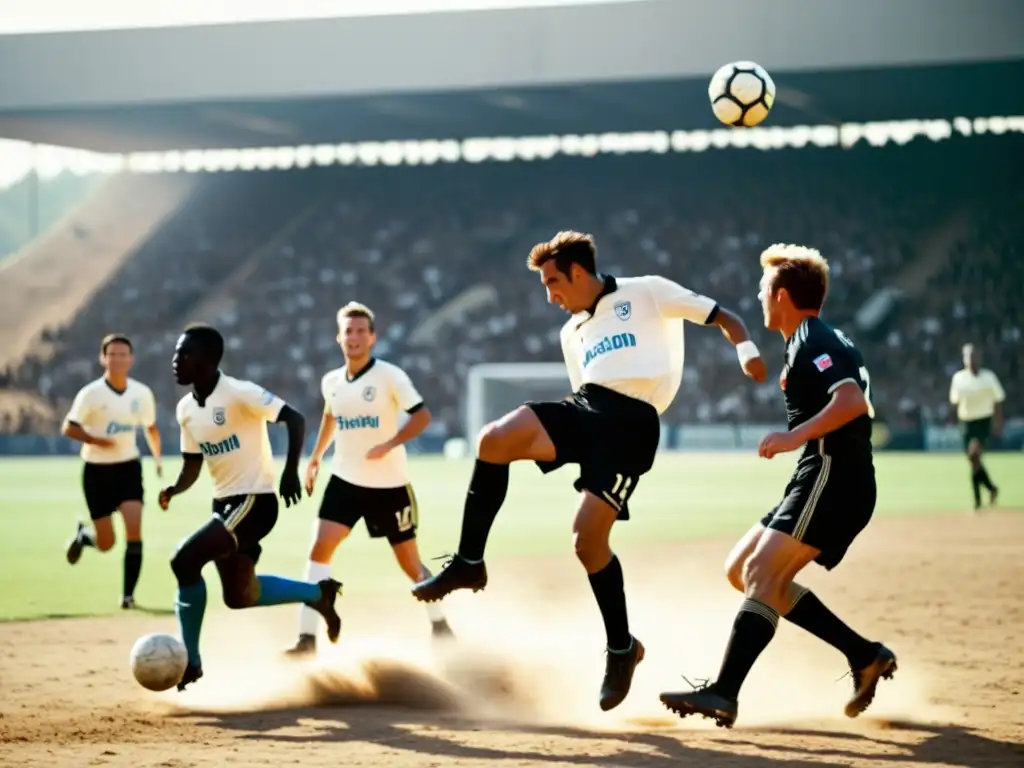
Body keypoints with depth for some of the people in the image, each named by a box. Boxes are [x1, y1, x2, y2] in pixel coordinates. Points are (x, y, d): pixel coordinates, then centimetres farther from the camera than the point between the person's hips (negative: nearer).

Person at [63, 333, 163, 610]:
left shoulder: (142, 393, 0)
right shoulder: (91, 393, -12)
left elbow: (151, 427, 16)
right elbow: (68, 428, -15)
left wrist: (158, 458, 8)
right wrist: (96, 440, -29)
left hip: (129, 467, 3)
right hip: (97, 470, -2)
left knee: (134, 530, -15)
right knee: (106, 543, 2)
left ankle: (128, 594, -6)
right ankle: (83, 535, 38)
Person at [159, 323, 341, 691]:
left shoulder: (239, 394, -17)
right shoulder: (186, 409, 7)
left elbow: (295, 419, -19)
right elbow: (192, 465, 13)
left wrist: (290, 471, -29)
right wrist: (174, 490, -8)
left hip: (254, 501, -9)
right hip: (225, 505, 9)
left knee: (184, 561, -21)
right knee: (238, 596, 16)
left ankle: (190, 660, -11)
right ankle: (318, 594, 36)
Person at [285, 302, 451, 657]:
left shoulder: (389, 376, -13)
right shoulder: (331, 382, 3)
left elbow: (422, 415, -15)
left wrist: (389, 445, -26)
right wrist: (316, 457, 22)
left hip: (389, 484, -3)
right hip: (345, 480, 3)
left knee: (409, 562, 4)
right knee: (320, 547, -14)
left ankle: (439, 624, 29)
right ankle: (307, 638, -13)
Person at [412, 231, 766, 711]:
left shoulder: (647, 293, 11)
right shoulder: (573, 332, 29)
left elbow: (722, 318, 7)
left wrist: (746, 352, -12)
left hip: (631, 423, -6)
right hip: (583, 410, 6)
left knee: (587, 537, -16)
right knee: (494, 441, -21)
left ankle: (622, 648, 3)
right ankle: (469, 563, -11)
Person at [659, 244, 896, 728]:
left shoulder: (813, 342, -10)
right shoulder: (824, 339, 22)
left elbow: (854, 400, -26)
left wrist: (795, 436, -32)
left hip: (832, 477, -11)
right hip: (827, 481, 11)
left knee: (761, 573, -20)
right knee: (741, 570, 10)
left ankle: (724, 694, -33)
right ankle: (865, 656, 10)